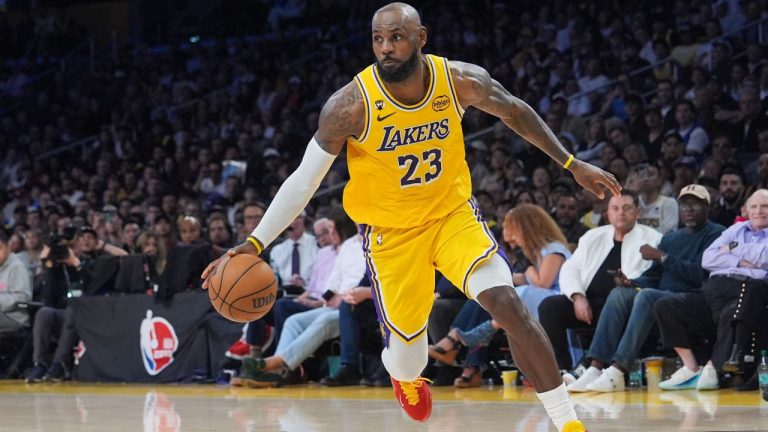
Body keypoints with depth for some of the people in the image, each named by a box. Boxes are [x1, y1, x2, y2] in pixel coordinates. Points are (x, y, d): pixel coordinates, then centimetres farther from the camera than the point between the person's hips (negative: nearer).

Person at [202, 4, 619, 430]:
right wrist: (254, 243, -24)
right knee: (407, 360, 5)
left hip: (453, 213, 1)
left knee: (508, 305, -21)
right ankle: (406, 375, 47)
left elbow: (514, 111, 4)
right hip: (391, 231, -1)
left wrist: (572, 164, 6)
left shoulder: (461, 81, -17)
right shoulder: (351, 105, -24)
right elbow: (305, 178, -16)